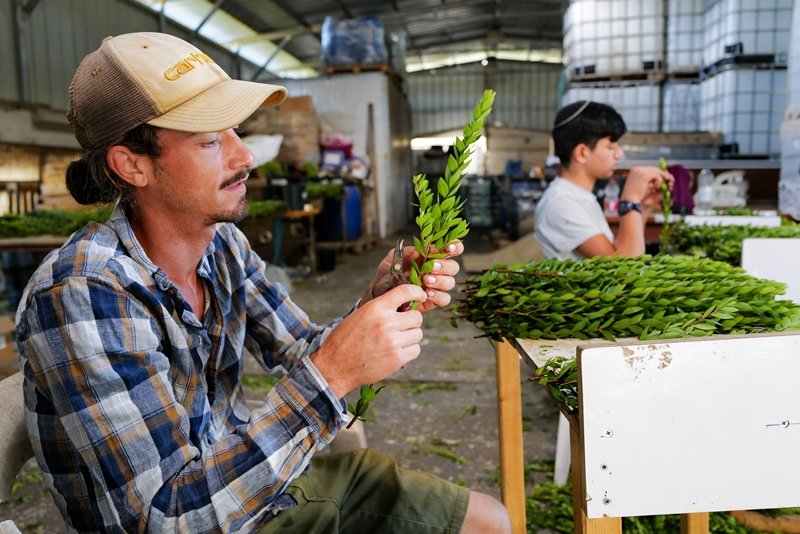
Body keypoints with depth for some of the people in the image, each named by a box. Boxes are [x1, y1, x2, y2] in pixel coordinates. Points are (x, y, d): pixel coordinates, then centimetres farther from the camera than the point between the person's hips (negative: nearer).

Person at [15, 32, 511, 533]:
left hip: (253, 479, 6)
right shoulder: (80, 295, -27)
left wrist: (380, 301, -19)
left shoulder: (223, 244, -6)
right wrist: (333, 373, -36)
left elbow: (301, 354, 0)